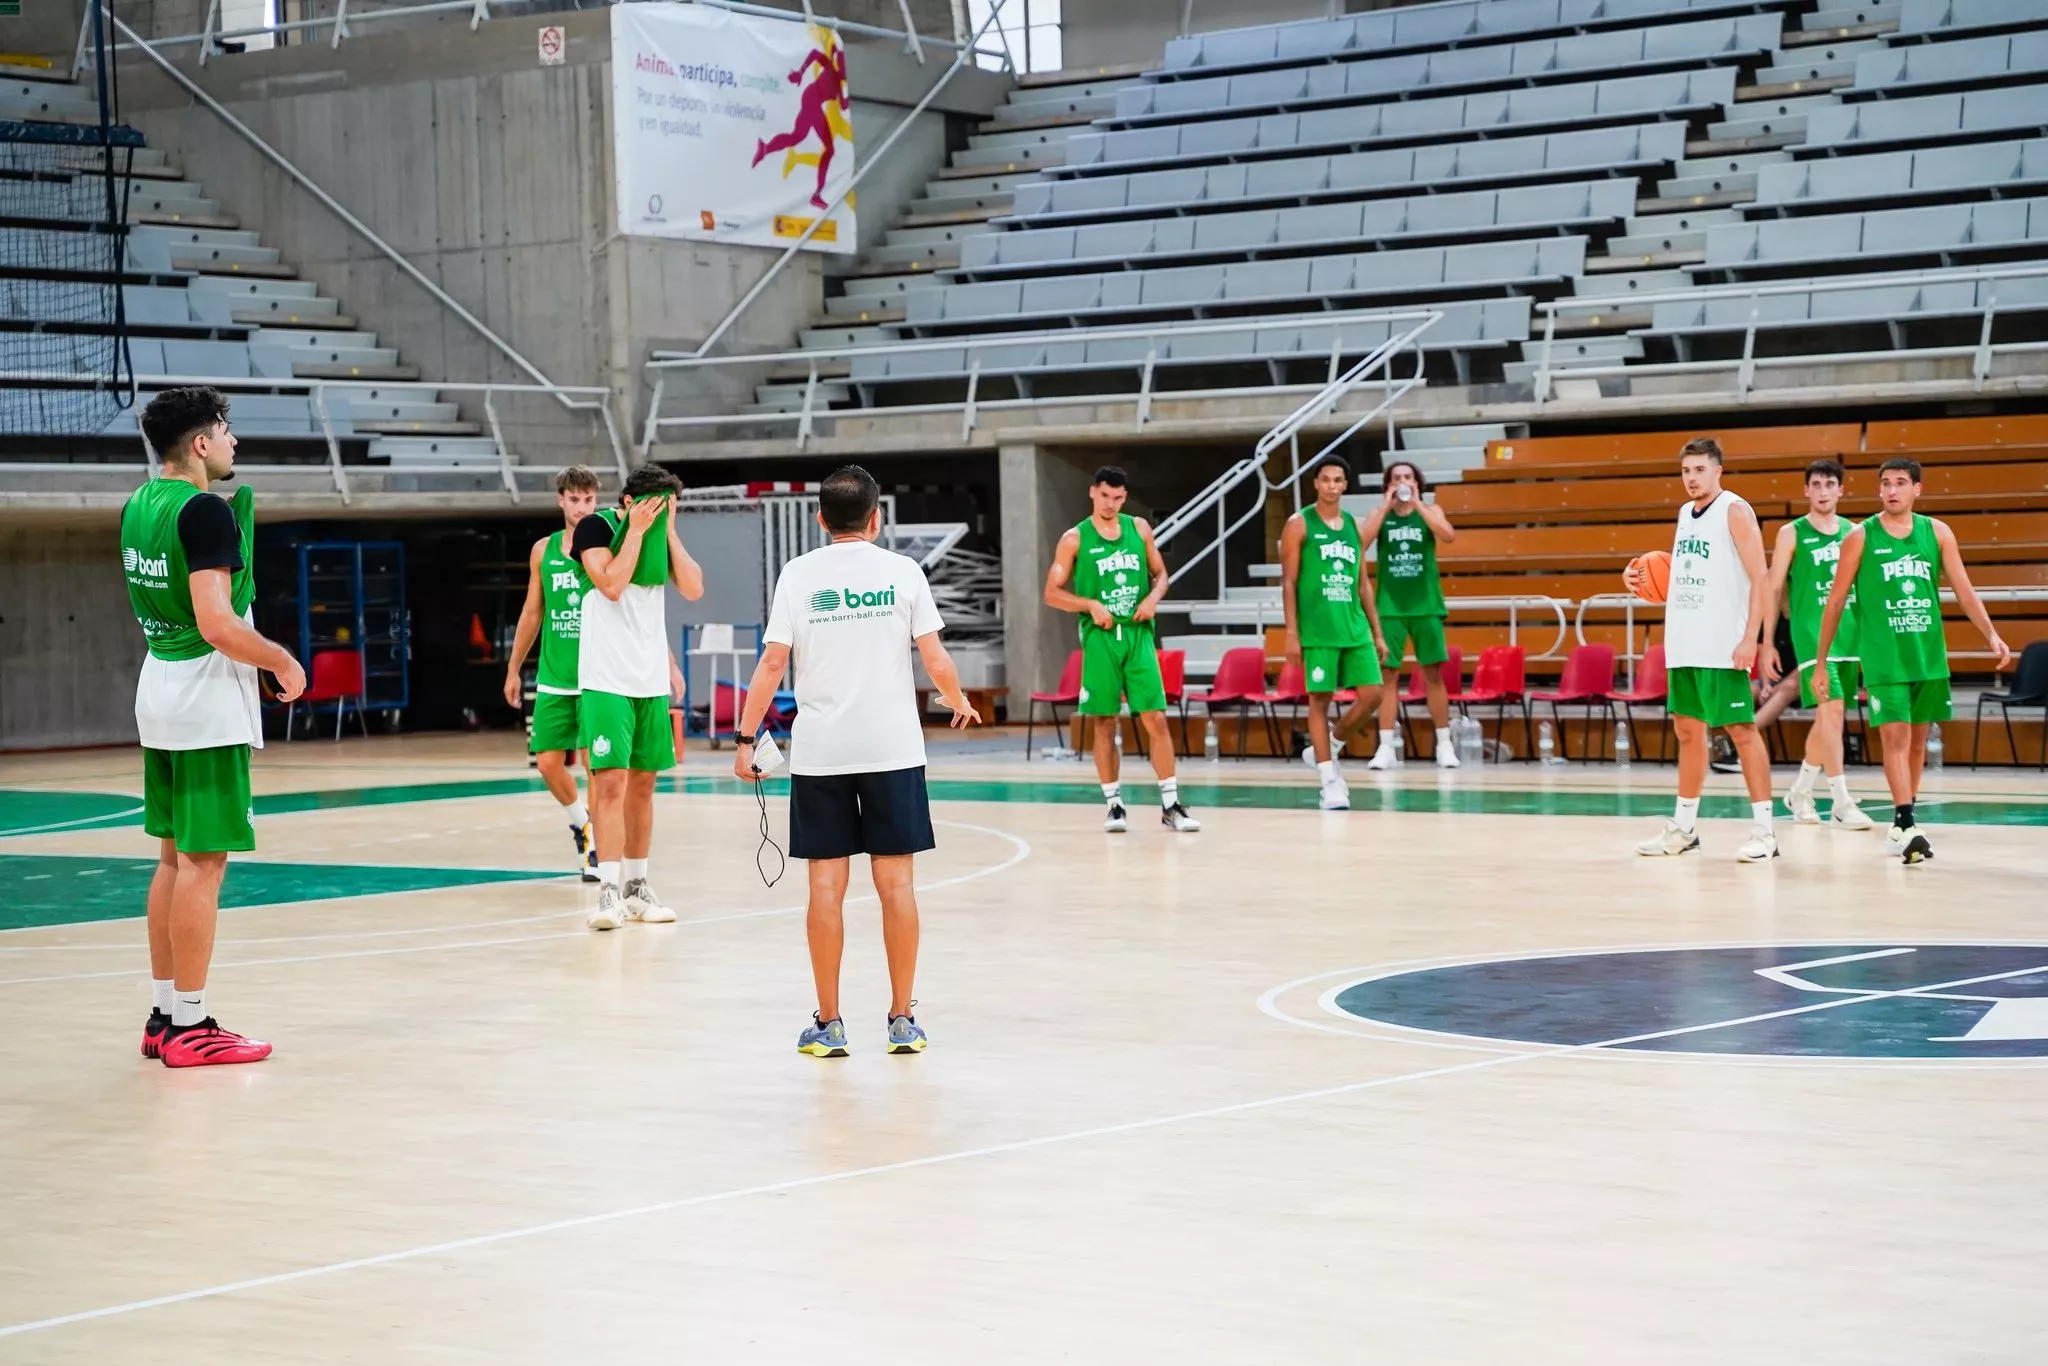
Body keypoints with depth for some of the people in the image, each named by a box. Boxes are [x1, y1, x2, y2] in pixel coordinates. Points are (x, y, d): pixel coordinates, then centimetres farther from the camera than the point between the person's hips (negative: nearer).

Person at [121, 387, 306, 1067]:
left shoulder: (138, 506, 10)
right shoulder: (207, 511, -18)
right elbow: (218, 624, -23)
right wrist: (284, 661, -10)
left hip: (158, 691, 9)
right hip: (208, 703, -9)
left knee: (174, 857, 14)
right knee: (202, 862, -5)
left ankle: (164, 1014, 18)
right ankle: (190, 1027, -2)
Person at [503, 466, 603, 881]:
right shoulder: (543, 550, 6)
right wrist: (514, 668, 17)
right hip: (554, 680, 4)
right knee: (548, 761, 4)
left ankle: (598, 846, 6)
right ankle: (581, 823, 29)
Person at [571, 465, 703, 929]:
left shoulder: (661, 535, 8)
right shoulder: (596, 527, -8)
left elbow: (693, 589, -3)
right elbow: (612, 585, -21)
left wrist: (668, 530, -5)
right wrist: (637, 530, -17)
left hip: (651, 681, 6)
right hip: (607, 680, -6)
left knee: (642, 784, 11)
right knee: (611, 782, -13)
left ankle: (637, 886, 19)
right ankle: (609, 890, -14)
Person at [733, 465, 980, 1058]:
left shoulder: (798, 574, 1)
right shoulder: (902, 571, 0)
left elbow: (772, 662, -5)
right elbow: (935, 660, -2)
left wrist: (746, 738, 1)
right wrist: (959, 703, 17)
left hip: (820, 753, 0)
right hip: (893, 748, 0)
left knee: (827, 883, 3)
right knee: (896, 882, 5)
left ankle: (828, 1024, 7)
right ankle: (903, 1020, 8)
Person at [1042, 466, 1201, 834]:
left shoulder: (1139, 528, 8)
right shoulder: (1075, 539, 0)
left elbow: (1160, 574, 17)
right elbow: (1052, 593, 0)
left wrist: (1153, 597, -5)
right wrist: (1091, 605, -14)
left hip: (1138, 635, 2)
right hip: (1100, 638, -2)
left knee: (1156, 719, -3)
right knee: (1105, 724, 2)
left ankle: (1170, 805, 0)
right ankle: (1114, 806, 11)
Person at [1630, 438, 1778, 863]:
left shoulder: (1735, 511, -8)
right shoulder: (1685, 513, 15)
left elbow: (1759, 578, -13)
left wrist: (1751, 637, -21)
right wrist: (1645, 583, 8)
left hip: (1722, 648, -8)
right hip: (1684, 645, 8)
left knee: (1741, 730, -6)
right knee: (1688, 730, 12)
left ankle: (1763, 829, -4)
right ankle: (1683, 827, 19)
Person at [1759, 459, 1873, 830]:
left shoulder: (1852, 532, 11)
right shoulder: (1791, 534, -1)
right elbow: (1774, 590, 0)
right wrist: (1768, 643, -4)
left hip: (1848, 633, 5)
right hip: (1811, 633, -5)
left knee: (1826, 717, 10)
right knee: (1831, 709, -15)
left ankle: (1801, 792, 28)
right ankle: (1841, 803, -16)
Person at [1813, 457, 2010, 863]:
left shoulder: (1937, 532, 4)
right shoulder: (1860, 538, -3)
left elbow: (1963, 588, 0)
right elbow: (1836, 602, 1)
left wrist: (1991, 635, -14)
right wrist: (1820, 663, 1)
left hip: (1929, 655, 3)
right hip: (1883, 657, -3)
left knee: (1917, 739, 10)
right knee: (1895, 736, -13)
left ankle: (1902, 825, 22)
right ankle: (1905, 827, -16)